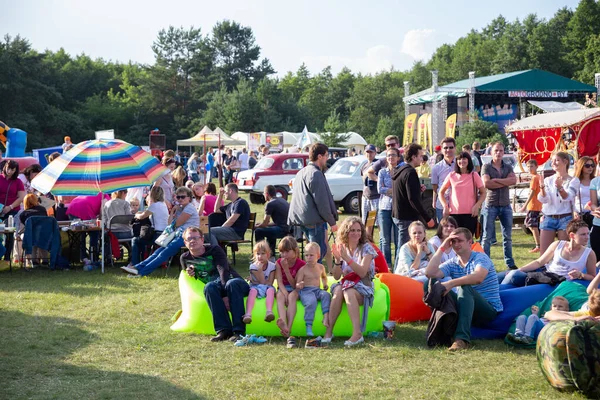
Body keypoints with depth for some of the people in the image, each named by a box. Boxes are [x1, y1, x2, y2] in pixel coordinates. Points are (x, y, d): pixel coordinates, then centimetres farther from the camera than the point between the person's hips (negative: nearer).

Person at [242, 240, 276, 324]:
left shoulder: (272, 266, -2)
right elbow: (262, 281, -11)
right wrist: (260, 269, -22)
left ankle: (269, 311, -57)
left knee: (271, 289, -35)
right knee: (253, 290, -36)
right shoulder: (253, 266, -5)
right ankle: (248, 314, -55)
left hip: (267, 287, 1)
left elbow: (269, 283, -6)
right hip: (256, 286, -1)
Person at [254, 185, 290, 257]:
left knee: (258, 231, -1)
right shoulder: (282, 200, 20)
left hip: (283, 230, -9)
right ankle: (271, 253, 35)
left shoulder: (270, 204, -7)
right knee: (270, 229, 34)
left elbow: (265, 223, -5)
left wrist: (256, 226, 16)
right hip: (290, 229, 9)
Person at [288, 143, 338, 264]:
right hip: (314, 220, -9)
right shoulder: (316, 174, -14)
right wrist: (332, 222, -10)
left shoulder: (301, 172, 17)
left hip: (301, 218, 9)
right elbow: (322, 201, -17)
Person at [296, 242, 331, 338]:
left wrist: (325, 284, 17)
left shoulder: (321, 267, 13)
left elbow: (324, 276, 36)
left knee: (326, 295, -29)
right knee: (311, 301, -35)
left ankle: (326, 317, -38)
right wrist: (299, 286, -24)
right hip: (305, 290, -4)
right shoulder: (303, 269, -1)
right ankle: (308, 326, -30)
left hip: (317, 290, 4)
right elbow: (297, 285, 0)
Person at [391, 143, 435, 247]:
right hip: (407, 218, -10)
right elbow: (413, 199, -22)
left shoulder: (400, 170, 15)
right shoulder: (410, 172, -16)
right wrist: (427, 218, -19)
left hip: (397, 215, 10)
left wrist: (418, 189, 15)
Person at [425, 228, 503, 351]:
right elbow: (430, 273, -6)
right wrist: (442, 248, -4)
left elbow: (478, 277, -28)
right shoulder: (452, 263, 11)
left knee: (465, 288, -36)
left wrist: (451, 283, -38)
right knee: (430, 284, -10)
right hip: (464, 308, 5)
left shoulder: (480, 258, -6)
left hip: (489, 310, -5)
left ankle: (462, 338, -47)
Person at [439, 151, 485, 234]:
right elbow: (441, 192, 13)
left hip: (470, 213, -1)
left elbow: (483, 193, 7)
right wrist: (445, 206, 0)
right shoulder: (451, 176, 5)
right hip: (454, 213, 1)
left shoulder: (474, 175, 3)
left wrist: (477, 205, -8)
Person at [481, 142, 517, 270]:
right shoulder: (486, 167, 1)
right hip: (491, 205, -4)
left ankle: (510, 263, 17)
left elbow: (514, 180, -8)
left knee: (507, 236, 9)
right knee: (487, 236, -1)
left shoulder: (508, 167, 11)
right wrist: (506, 182, -8)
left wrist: (496, 180, -14)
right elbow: (486, 183, -15)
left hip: (506, 205, 4)